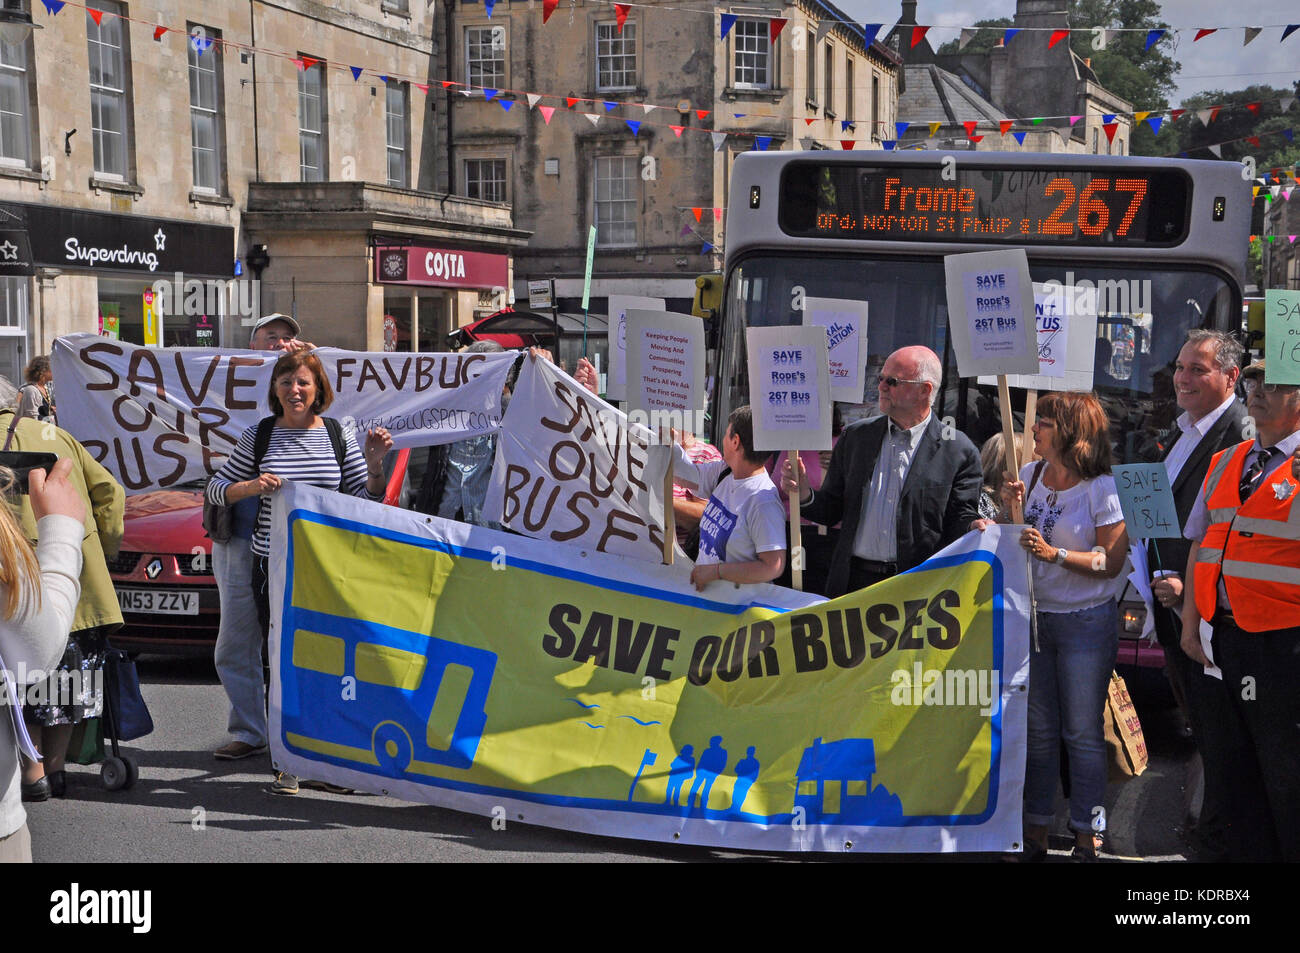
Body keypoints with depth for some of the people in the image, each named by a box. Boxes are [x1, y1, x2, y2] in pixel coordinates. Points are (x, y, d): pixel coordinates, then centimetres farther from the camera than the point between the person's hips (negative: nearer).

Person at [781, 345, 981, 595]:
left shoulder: (959, 451, 0)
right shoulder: (855, 436, 11)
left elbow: (961, 529, -1)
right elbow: (831, 512, 14)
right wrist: (805, 495, -6)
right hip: (853, 583, 3)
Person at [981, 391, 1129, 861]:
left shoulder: (1101, 487, -10)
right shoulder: (1028, 475, 5)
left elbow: (1112, 561, -13)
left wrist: (1054, 553, -22)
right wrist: (1007, 510, -8)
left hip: (1085, 623, -5)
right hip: (1032, 616, 5)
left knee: (1082, 732, 1)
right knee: (1038, 730, 10)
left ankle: (1086, 837, 12)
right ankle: (1035, 833, 19)